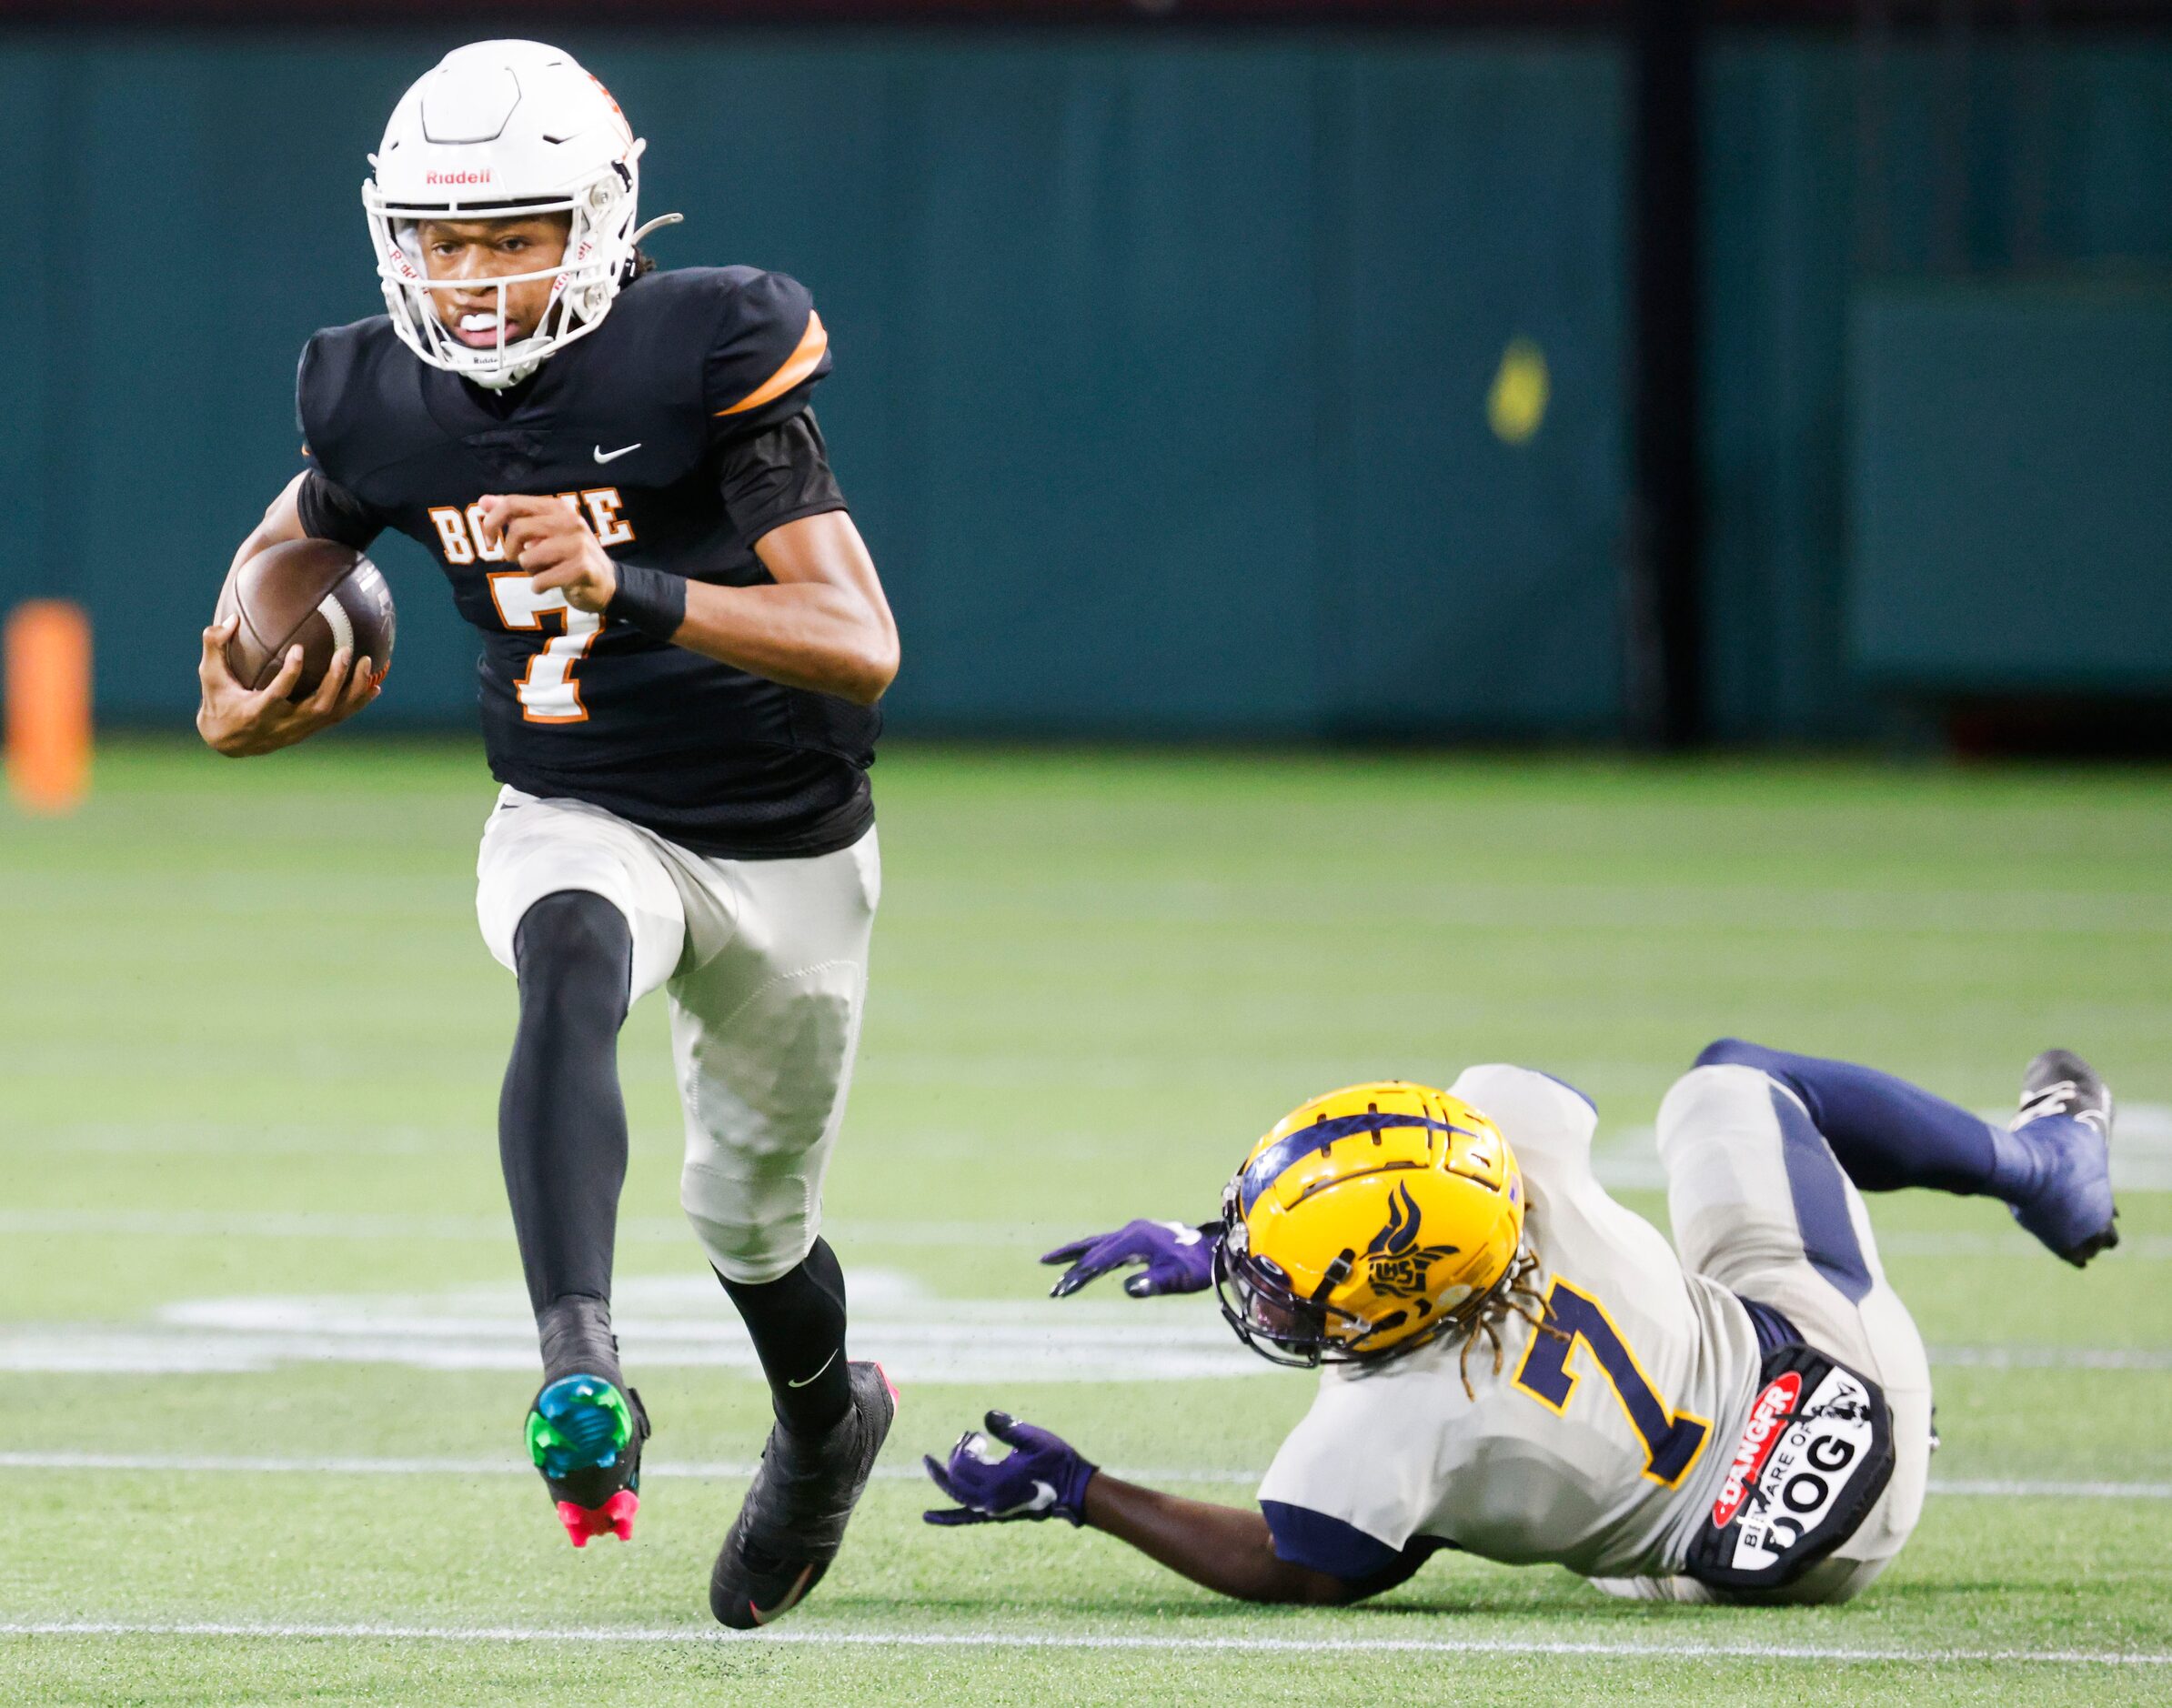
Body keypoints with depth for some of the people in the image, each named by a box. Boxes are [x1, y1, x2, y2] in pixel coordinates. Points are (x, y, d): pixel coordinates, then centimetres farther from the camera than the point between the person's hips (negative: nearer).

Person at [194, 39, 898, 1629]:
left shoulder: (703, 359, -25)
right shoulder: (385, 402, -12)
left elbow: (865, 650, -31)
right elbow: (295, 539, 14)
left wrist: (629, 590, -44)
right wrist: (236, 698, -8)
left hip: (783, 844, -1)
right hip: (579, 822, 1)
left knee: (755, 1218, 16)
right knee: (572, 972, -37)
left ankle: (828, 1421, 52)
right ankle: (582, 1371, -52)